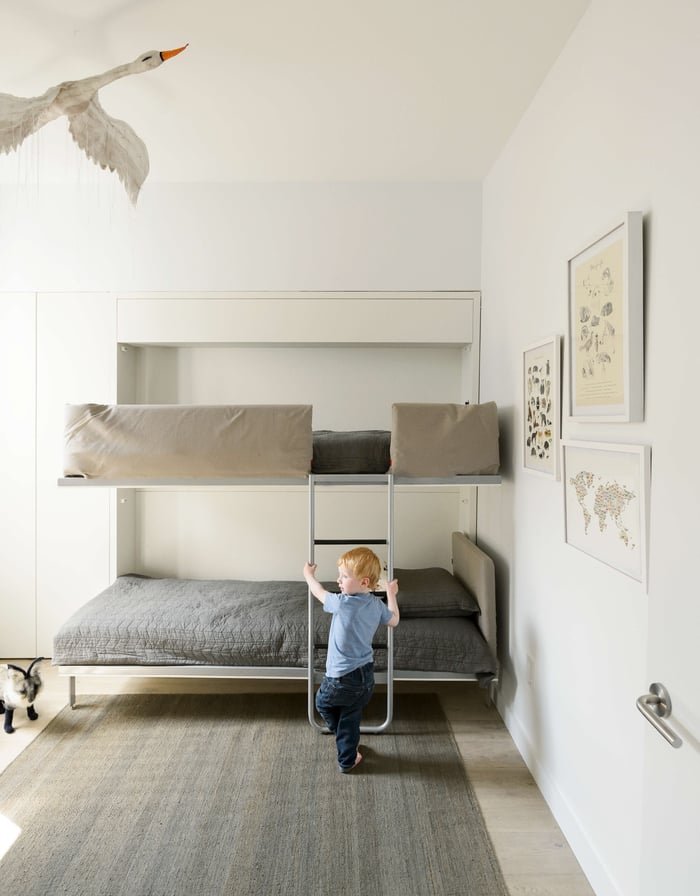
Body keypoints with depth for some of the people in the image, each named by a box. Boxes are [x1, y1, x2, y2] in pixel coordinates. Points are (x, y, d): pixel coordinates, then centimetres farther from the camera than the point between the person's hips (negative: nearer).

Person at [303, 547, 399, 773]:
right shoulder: (377, 604, -5)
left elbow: (319, 592, -2)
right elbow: (393, 620, 16)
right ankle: (347, 760, 33)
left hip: (342, 676, -5)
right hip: (366, 674, 5)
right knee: (351, 718, 21)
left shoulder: (342, 603, -22)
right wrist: (391, 594, 28)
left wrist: (309, 574, 16)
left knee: (323, 702, 24)